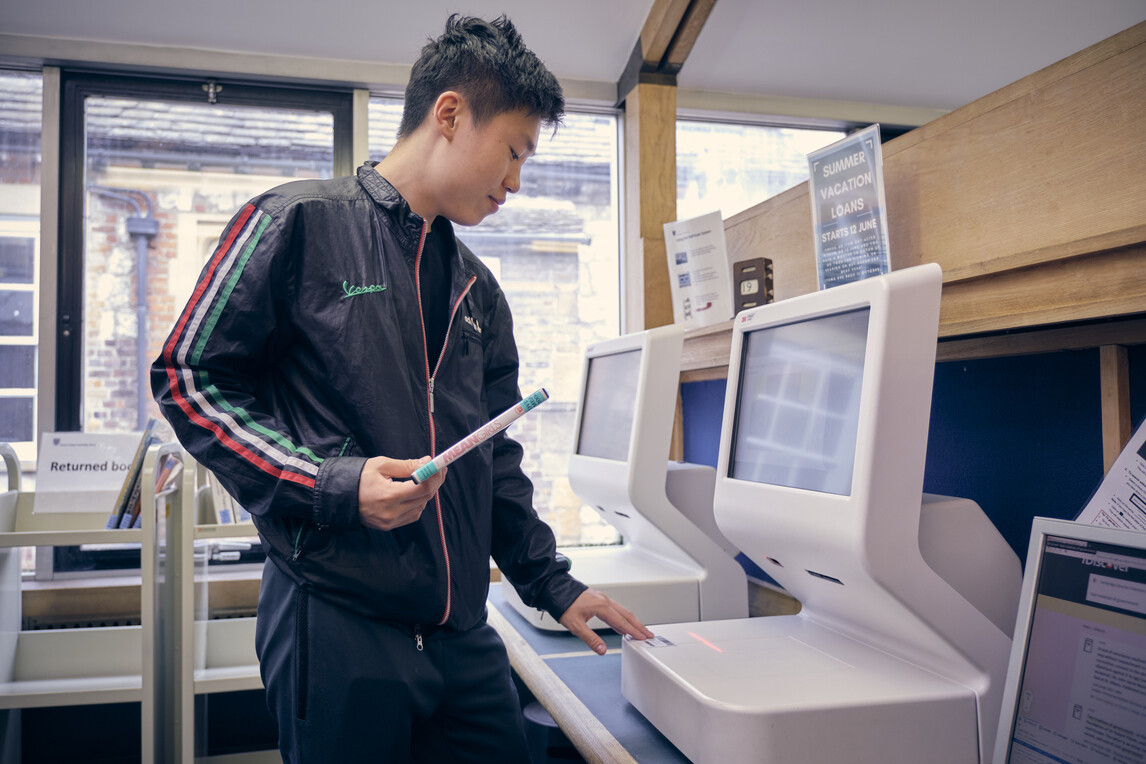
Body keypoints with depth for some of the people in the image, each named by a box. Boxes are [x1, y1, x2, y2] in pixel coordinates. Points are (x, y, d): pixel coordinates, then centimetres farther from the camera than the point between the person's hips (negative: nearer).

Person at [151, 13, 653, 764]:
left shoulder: (479, 289, 15)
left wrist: (553, 587, 16)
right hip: (338, 623, -6)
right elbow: (190, 378, -6)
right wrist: (330, 486, -17)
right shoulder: (301, 222, -5)